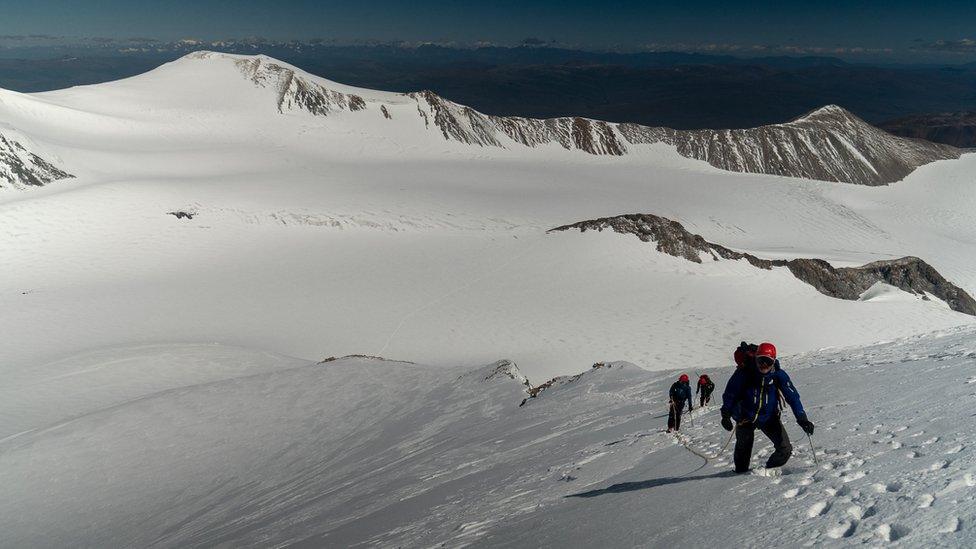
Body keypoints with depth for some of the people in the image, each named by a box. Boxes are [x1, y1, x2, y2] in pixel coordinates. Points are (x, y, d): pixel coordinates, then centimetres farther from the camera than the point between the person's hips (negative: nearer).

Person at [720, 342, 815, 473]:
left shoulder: (778, 375, -15)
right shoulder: (744, 373, -20)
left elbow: (793, 396, -12)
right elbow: (730, 394, -10)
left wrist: (802, 419, -20)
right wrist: (726, 415, -14)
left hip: (769, 417, 2)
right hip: (746, 417, -1)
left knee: (785, 449, -7)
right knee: (743, 448, 6)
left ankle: (770, 470, 20)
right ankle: (740, 474, 34)